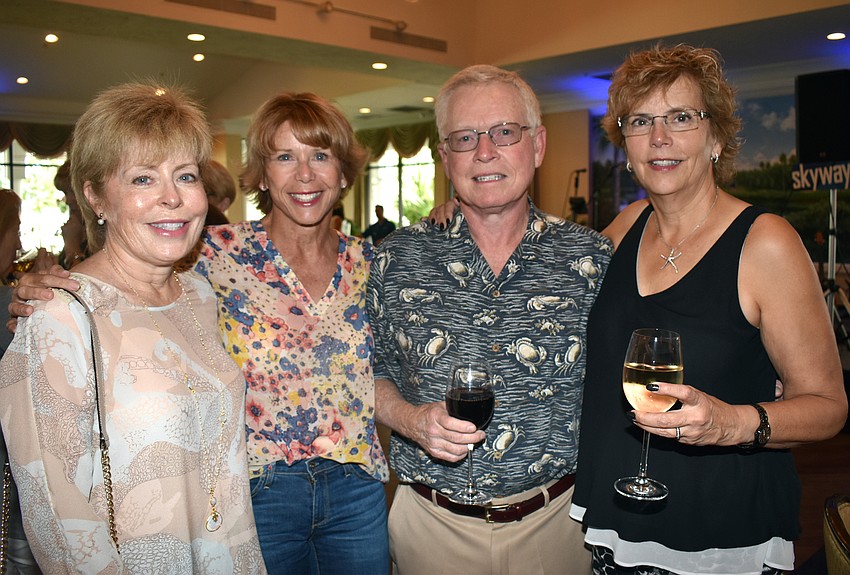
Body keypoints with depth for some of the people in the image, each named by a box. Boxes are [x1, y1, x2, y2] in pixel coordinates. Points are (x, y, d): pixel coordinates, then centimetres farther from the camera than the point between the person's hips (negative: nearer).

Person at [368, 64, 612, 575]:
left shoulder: (592, 258, -5)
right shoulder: (398, 258, -4)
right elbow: (373, 373, 4)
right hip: (433, 522, 1)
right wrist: (412, 420, -15)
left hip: (559, 515, 0)